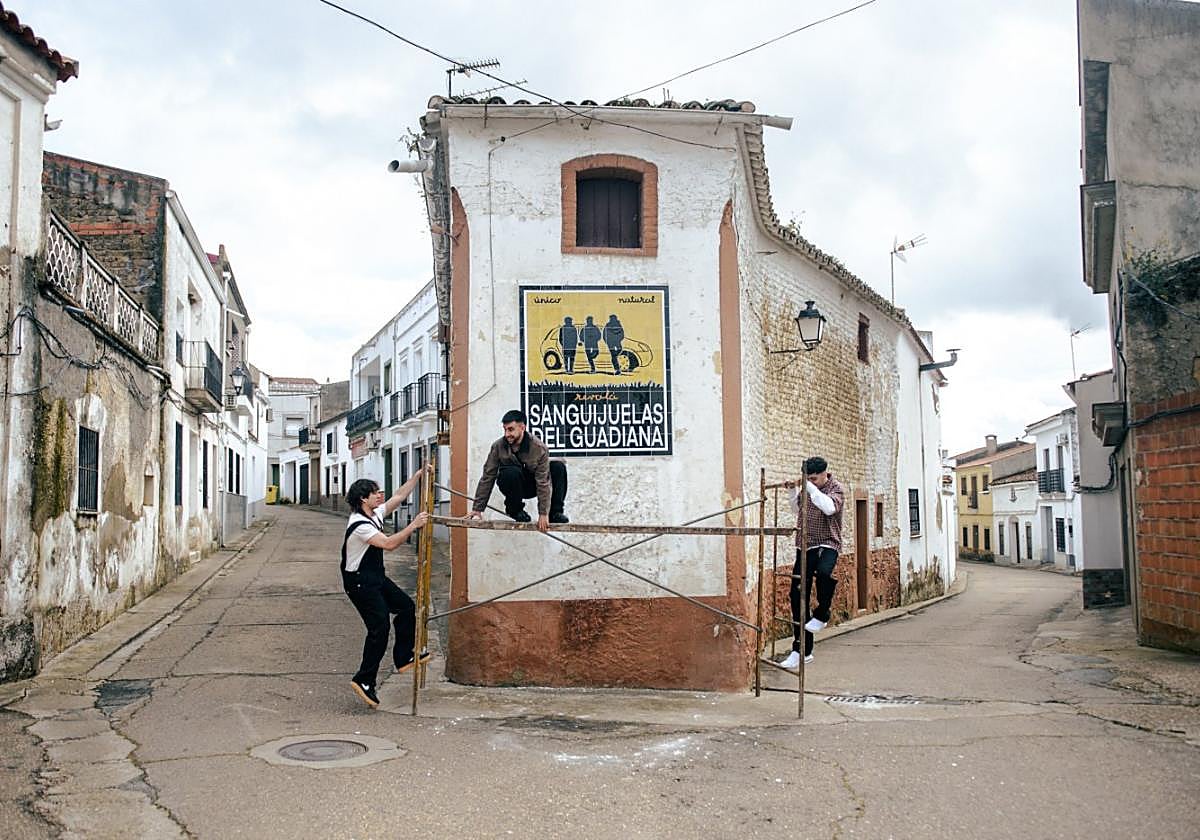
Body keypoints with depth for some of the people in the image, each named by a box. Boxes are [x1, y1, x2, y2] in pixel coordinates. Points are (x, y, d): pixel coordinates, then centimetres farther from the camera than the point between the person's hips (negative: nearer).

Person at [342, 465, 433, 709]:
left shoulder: (376, 514, 6)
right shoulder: (359, 525, -23)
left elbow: (400, 496, 12)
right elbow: (389, 544, -30)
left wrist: (419, 474, 8)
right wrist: (413, 526, -26)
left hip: (376, 578, 10)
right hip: (359, 582, -10)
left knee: (406, 607, 12)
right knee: (379, 627, -12)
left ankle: (403, 657, 22)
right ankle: (364, 680, -5)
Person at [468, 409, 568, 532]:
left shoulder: (539, 448, -23)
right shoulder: (498, 446, -18)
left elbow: (543, 481, -25)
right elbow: (487, 477, -14)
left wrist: (543, 514, -29)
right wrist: (478, 509, -16)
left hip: (532, 485, 1)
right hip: (511, 486, -1)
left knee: (558, 466, -24)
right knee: (512, 472, -36)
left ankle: (555, 512, -14)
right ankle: (515, 510, -11)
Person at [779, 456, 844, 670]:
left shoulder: (835, 488, -7)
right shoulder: (807, 488, 11)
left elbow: (830, 507, -28)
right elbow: (797, 509, 27)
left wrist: (810, 488, -26)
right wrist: (793, 491, 11)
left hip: (826, 545, -6)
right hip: (805, 546, 6)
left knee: (823, 572, -40)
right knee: (798, 597, 3)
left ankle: (821, 615, -12)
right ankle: (801, 652, 11)